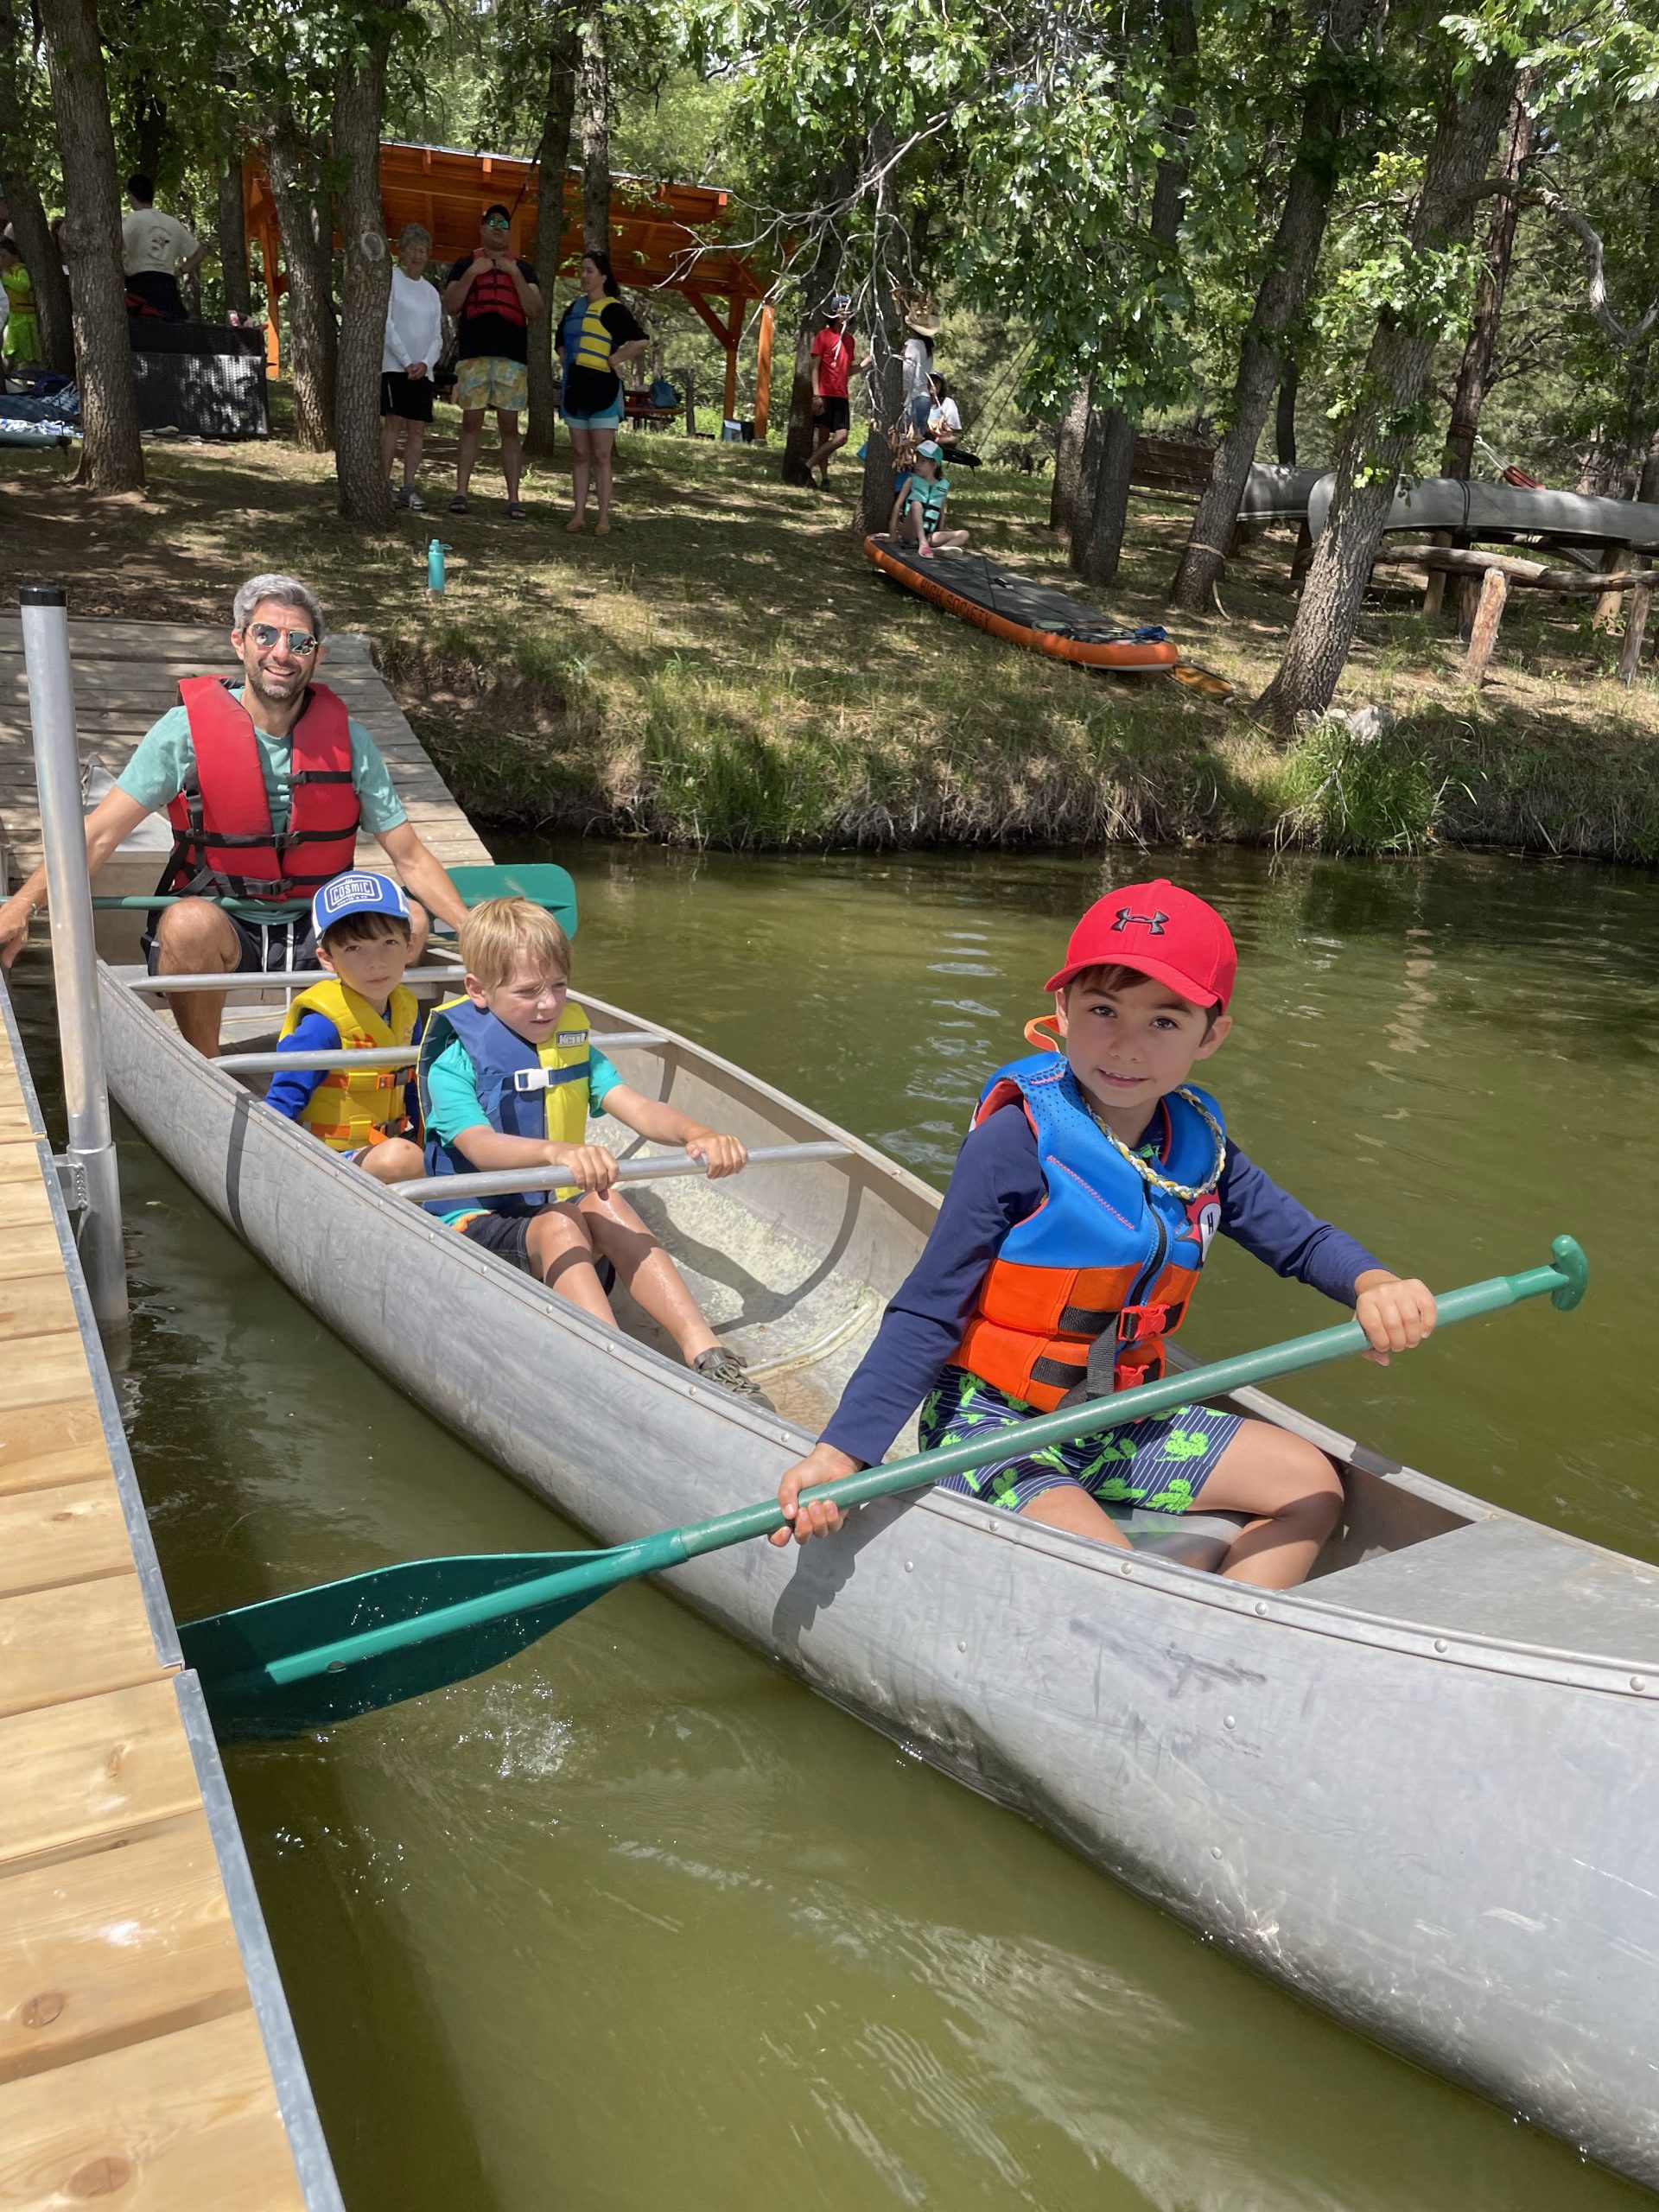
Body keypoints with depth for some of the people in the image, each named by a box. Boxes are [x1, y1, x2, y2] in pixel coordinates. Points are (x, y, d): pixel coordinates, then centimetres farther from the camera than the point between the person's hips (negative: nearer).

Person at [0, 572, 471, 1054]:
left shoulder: (345, 738, -2)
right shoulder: (186, 729, -7)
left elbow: (409, 856, 0)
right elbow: (98, 834, -10)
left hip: (316, 940, 2)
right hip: (215, 935, -2)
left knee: (406, 921, -24)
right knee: (191, 920, -35)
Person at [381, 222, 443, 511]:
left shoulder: (431, 291, 17)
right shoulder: (391, 279, 2)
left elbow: (437, 336, 13)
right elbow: (386, 324, -6)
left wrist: (425, 363, -6)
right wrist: (407, 362, -14)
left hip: (423, 370, 5)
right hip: (394, 365, -5)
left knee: (417, 429, -1)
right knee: (393, 423, -11)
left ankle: (408, 488, 1)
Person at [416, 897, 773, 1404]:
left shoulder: (573, 1047, 8)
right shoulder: (453, 1065, -9)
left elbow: (636, 1107, -9)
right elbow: (480, 1145, -29)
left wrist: (695, 1133, -33)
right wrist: (558, 1151, -51)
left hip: (558, 1210, 4)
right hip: (477, 1224, -4)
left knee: (606, 1207, -29)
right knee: (558, 1224, -34)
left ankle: (704, 1352, -37)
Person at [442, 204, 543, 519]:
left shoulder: (523, 267, 15)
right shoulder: (466, 264, 13)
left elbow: (535, 311, 3)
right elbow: (450, 307, 3)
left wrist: (515, 274, -7)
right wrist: (472, 274, -7)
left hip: (512, 357, 0)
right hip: (473, 355, 0)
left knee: (509, 426, -1)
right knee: (471, 423, -2)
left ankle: (514, 497, -2)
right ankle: (461, 492, -2)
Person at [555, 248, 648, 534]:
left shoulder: (612, 309, -8)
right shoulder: (574, 307, 14)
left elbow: (641, 342, -19)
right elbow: (562, 343, 29)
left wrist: (613, 360, -14)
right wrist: (566, 368, 14)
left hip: (601, 389, -7)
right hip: (575, 388, 7)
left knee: (601, 457, -5)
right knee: (580, 455, 7)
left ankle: (604, 518, -2)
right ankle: (579, 515, 9)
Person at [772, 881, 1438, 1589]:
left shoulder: (1197, 1142, 1)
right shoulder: (1017, 1140, -20)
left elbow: (1299, 1238, 10)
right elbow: (927, 1314, -20)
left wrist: (1374, 1286, -14)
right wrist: (840, 1449, -29)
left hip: (1115, 1423, 8)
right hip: (992, 1421, -7)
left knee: (1311, 1484, 8)